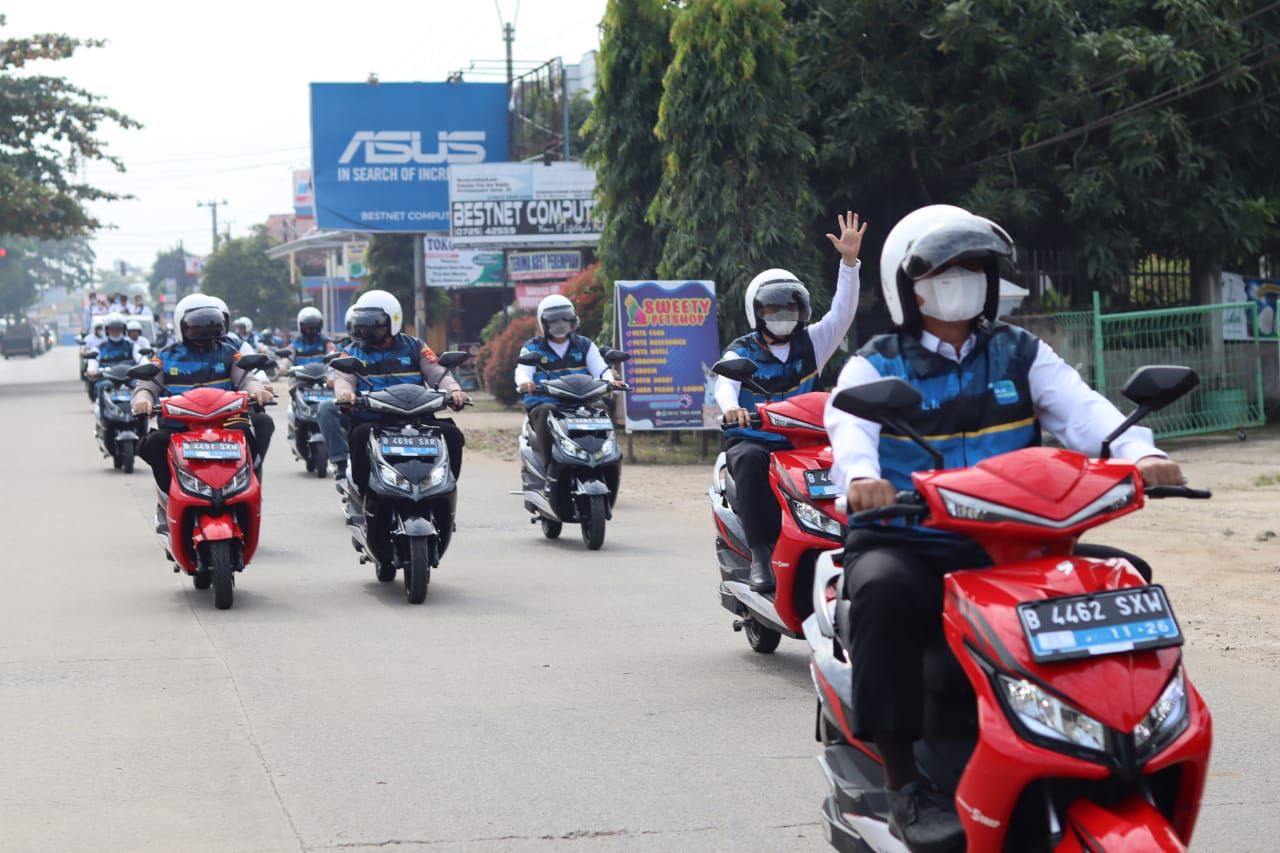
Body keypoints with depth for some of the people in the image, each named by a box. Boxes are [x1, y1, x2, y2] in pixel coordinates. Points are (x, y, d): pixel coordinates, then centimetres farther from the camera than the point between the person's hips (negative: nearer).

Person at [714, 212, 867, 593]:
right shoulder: (742, 352, 6)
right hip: (751, 439, -2)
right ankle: (761, 554, -41)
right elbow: (724, 383, -13)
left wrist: (849, 261, -13)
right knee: (750, 460, -37)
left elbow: (842, 314, 1)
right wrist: (731, 407, -39)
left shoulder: (811, 343, 14)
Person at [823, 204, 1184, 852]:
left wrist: (1139, 453, -27)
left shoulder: (1021, 355, 14)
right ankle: (901, 779, -31)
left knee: (1123, 576, -15)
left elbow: (1081, 409, -4)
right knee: (883, 592, -37)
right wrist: (860, 473, -41)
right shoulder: (874, 366, 7)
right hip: (905, 542, -3)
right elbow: (848, 423, -15)